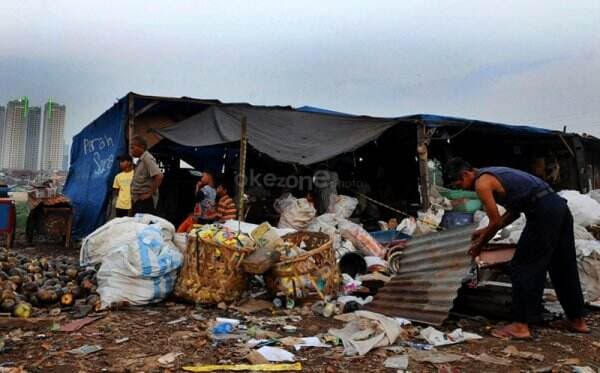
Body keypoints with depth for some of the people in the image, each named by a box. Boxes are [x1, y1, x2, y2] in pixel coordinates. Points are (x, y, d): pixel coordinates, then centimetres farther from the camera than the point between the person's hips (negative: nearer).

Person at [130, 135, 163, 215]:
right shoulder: (141, 160, 15)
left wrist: (150, 193, -21)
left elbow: (159, 176, -26)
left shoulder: (147, 158, -14)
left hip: (145, 201, -10)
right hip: (138, 201, 10)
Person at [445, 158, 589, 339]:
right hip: (559, 205, 10)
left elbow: (496, 222, -5)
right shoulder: (493, 174, 22)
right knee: (564, 268, 19)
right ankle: (577, 320, 31)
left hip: (544, 213, -10)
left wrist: (478, 246, 8)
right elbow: (514, 211, 26)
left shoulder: (481, 183, -7)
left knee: (522, 267, -3)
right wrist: (486, 231, 27)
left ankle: (521, 325, 1)